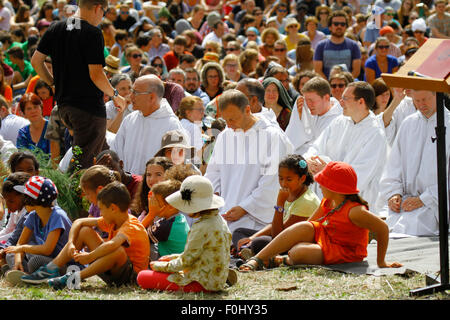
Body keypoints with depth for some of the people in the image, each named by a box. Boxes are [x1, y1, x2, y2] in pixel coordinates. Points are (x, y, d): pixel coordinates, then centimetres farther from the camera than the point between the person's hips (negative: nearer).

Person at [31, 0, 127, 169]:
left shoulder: (55, 29, 7)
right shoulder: (92, 33, -15)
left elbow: (36, 61, 10)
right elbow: (96, 74, -20)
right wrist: (115, 95, -4)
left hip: (63, 105, 8)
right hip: (89, 105, -8)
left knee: (105, 152, 21)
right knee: (83, 163, -2)